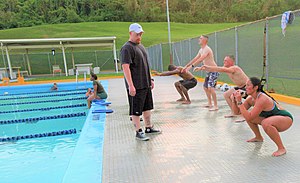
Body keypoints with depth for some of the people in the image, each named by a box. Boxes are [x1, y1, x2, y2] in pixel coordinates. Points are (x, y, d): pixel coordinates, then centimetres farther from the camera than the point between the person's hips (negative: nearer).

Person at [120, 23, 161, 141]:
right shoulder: (127, 48, -13)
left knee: (147, 107, 17)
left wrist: (150, 79, 20)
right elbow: (125, 67, -20)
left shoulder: (140, 46, 16)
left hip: (146, 84, 9)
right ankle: (138, 132, 14)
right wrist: (131, 85, -25)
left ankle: (148, 128, 31)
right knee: (136, 110, 2)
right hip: (136, 86, -9)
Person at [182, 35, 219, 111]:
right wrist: (186, 66, 15)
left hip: (214, 71, -11)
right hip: (209, 71, 11)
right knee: (205, 87, 17)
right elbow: (195, 59, 17)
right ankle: (210, 104, 27)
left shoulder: (207, 49, -19)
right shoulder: (201, 50, 12)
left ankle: (215, 106, -13)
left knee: (210, 88, -19)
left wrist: (191, 66, -36)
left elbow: (200, 59, -31)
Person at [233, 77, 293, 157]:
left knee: (265, 123, -37)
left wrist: (239, 102, -34)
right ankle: (259, 137, 26)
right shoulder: (250, 99, -6)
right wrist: (235, 100, -15)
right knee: (248, 116, 3)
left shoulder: (262, 99, -31)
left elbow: (249, 117, -35)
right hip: (272, 118, 9)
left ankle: (281, 148, -17)